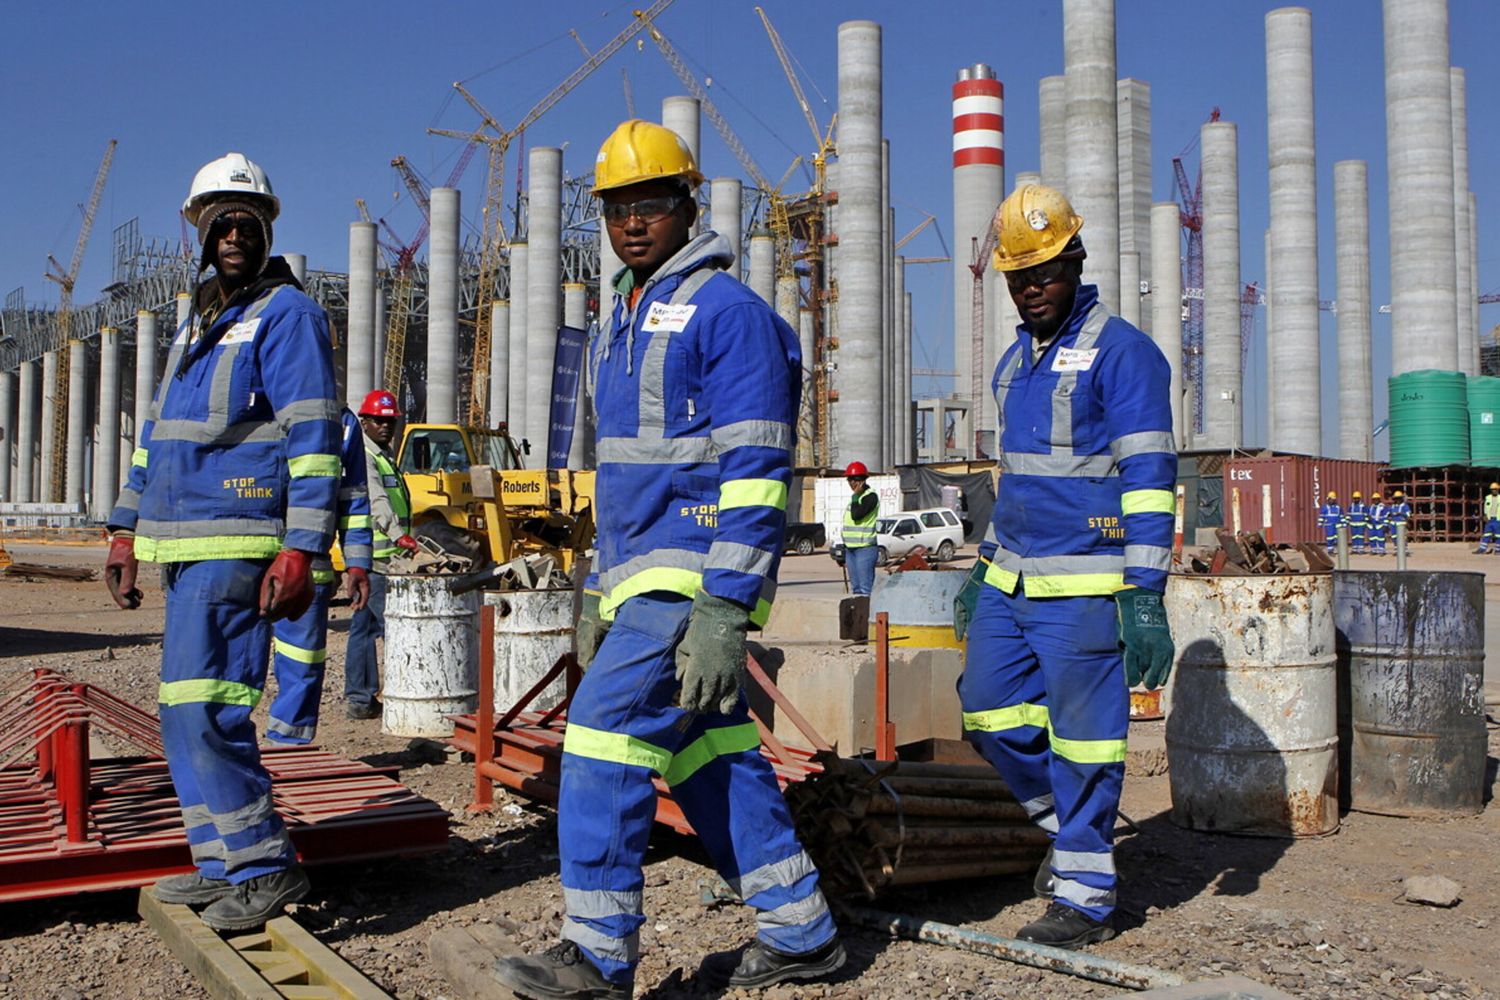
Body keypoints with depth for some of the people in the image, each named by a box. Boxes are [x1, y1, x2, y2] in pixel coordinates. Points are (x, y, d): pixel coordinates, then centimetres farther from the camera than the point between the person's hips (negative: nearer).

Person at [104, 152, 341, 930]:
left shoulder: (286, 313, -6)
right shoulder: (197, 324, 21)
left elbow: (314, 437, -14)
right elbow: (158, 433, 25)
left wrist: (301, 550, -21)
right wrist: (125, 530, 21)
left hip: (237, 544, -9)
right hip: (186, 546, 9)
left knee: (200, 710, -13)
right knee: (187, 714, 11)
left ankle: (263, 868, -4)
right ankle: (226, 865, 20)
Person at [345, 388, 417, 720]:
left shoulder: (384, 457, 21)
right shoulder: (362, 457, -11)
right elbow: (376, 501, -28)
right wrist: (399, 534, -41)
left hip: (382, 557, 10)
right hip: (373, 557, -10)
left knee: (363, 627, 11)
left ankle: (358, 698, 15)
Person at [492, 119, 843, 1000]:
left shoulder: (729, 313, -11)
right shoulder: (623, 324, 18)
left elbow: (755, 474, -18)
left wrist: (725, 612, -25)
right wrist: (599, 592, 21)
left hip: (695, 576, -9)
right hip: (641, 576, 9)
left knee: (607, 729, -13)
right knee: (711, 753, 11)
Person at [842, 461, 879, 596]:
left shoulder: (870, 496, -8)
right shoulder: (855, 498, 20)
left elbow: (856, 515, -24)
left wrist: (856, 495, -10)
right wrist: (845, 554, 24)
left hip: (865, 548, -9)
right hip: (851, 549, 9)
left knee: (866, 588, -12)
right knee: (855, 588, 11)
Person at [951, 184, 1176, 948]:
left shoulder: (1121, 351, -9)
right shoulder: (1014, 361, 16)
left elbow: (1148, 475, -15)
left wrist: (1144, 594, -21)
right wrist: (985, 565, 23)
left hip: (1082, 586, -8)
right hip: (1011, 579, 8)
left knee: (1082, 733, -1)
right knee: (989, 709, 10)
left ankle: (1085, 895, 11)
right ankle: (1066, 823, 30)